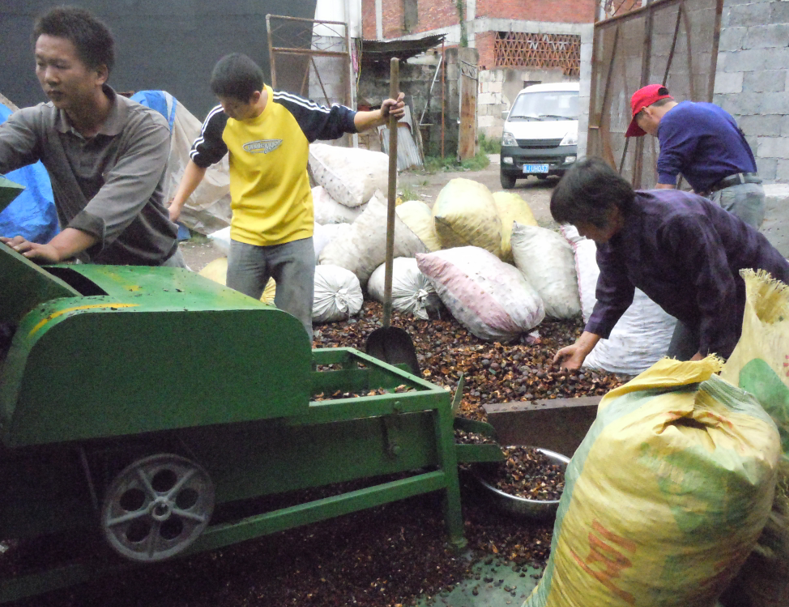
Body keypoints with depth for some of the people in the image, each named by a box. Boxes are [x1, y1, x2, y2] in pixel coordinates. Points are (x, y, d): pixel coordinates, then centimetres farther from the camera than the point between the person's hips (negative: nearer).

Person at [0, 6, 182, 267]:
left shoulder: (147, 128, -15)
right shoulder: (38, 122, -1)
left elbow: (117, 201, -30)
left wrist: (56, 248, -44)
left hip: (155, 270, -3)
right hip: (88, 269, 3)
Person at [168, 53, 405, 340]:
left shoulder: (294, 109, -13)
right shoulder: (220, 119, -6)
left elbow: (345, 120, -1)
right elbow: (199, 161, 12)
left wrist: (381, 116, -18)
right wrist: (177, 203, 7)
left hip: (295, 235, -2)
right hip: (246, 237, 2)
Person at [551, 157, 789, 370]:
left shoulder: (677, 221, -38)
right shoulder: (610, 232, -10)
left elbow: (719, 293, -31)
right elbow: (613, 295, -1)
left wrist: (704, 357, -24)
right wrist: (582, 346, -10)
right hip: (699, 311, 8)